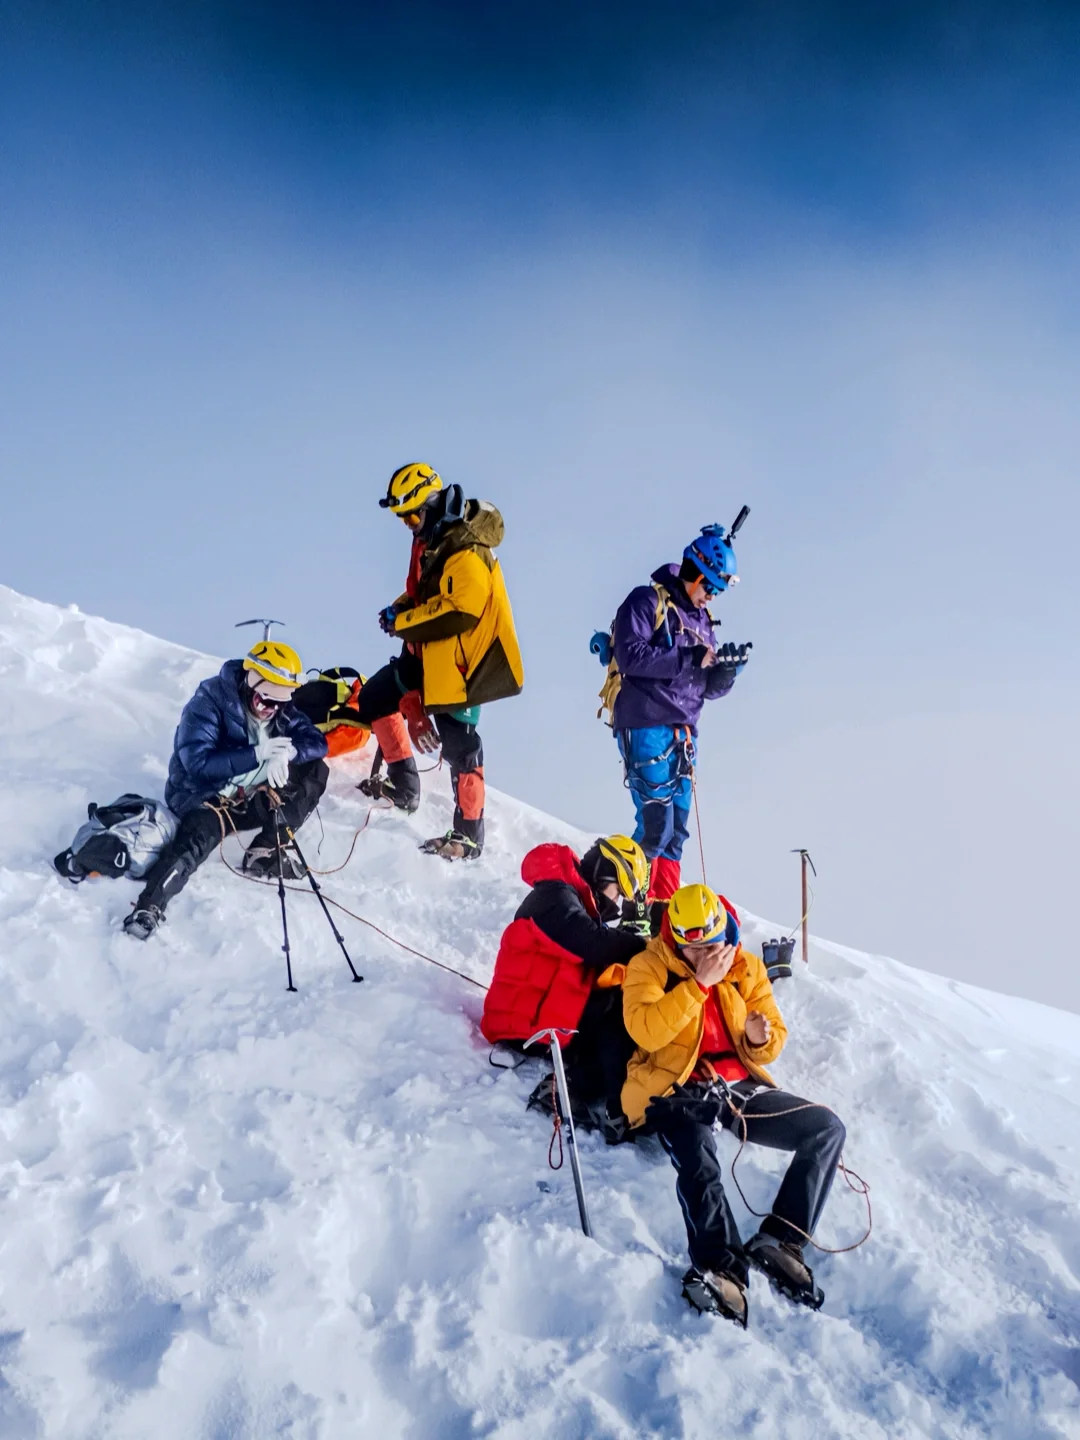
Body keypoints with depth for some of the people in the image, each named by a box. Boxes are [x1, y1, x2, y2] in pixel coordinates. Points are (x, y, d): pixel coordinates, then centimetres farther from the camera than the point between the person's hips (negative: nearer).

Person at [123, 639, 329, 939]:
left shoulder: (282, 710, 0)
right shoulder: (210, 701, -17)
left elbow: (317, 743, -6)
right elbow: (197, 762, -26)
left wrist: (288, 752, -29)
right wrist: (257, 754, -33)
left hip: (253, 800, 6)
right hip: (203, 793, -6)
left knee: (315, 771, -10)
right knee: (202, 830, -38)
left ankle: (266, 851, -16)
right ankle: (148, 908, -47)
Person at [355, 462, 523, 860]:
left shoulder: (468, 551, -22)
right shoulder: (431, 538, 9)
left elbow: (459, 613, -28)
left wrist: (402, 623, -19)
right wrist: (399, 610, 0)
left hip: (456, 662, -10)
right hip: (425, 655, 11)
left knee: (458, 746, -6)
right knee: (373, 699, 18)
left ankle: (468, 836, 5)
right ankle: (402, 786, 26)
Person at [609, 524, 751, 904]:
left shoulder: (702, 619, 17)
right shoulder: (647, 601, -3)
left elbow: (708, 687, 16)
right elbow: (630, 656, -18)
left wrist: (727, 668, -5)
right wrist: (690, 659, -19)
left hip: (682, 733, 7)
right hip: (645, 728, -7)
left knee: (677, 827, 7)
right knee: (656, 824, -13)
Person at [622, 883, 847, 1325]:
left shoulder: (747, 967, 10)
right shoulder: (650, 966, -1)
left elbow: (768, 1049, 12)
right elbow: (645, 1032, -19)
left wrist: (761, 1038, -13)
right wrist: (699, 983, -22)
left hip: (740, 1086, 5)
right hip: (677, 1089, -5)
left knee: (827, 1128, -11)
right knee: (698, 1160, -36)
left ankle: (779, 1241, -17)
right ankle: (720, 1267, -45)